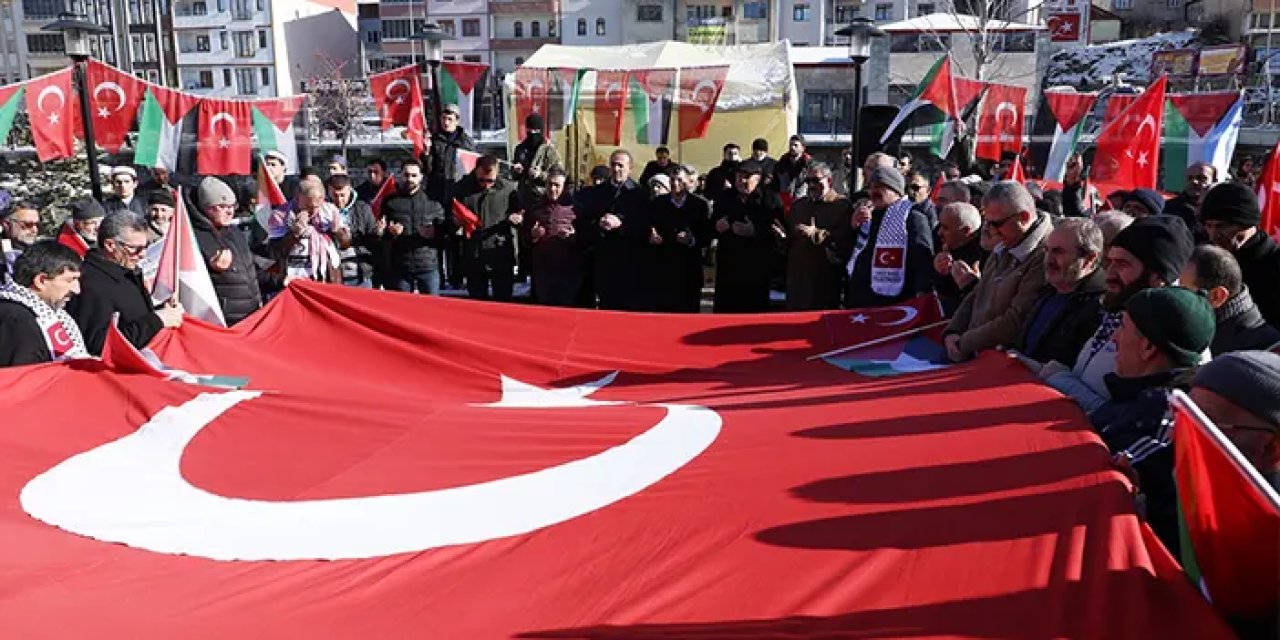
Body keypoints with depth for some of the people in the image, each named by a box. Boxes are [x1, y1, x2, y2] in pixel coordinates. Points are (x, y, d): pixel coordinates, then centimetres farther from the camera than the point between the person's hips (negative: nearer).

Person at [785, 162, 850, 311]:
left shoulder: (843, 205, -3)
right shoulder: (798, 205, 19)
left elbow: (846, 237, -16)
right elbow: (789, 235, 24)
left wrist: (817, 234, -19)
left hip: (827, 277, -5)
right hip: (797, 274, 6)